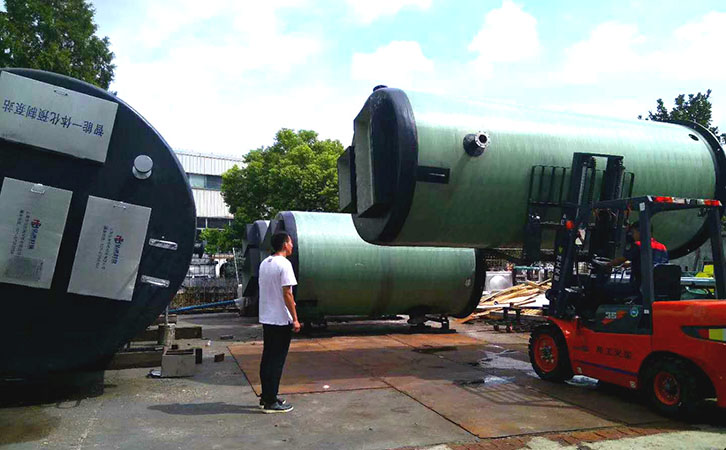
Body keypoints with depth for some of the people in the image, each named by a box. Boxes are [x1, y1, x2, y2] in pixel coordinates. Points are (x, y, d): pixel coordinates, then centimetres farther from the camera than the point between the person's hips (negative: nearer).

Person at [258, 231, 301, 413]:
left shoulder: (264, 263, 10)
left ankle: (266, 397, 23)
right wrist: (295, 319, -15)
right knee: (277, 361, -1)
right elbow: (287, 294, -19)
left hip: (266, 318, 8)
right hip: (281, 320, -8)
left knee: (267, 358, 15)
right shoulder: (284, 264, -16)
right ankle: (271, 402, 5)